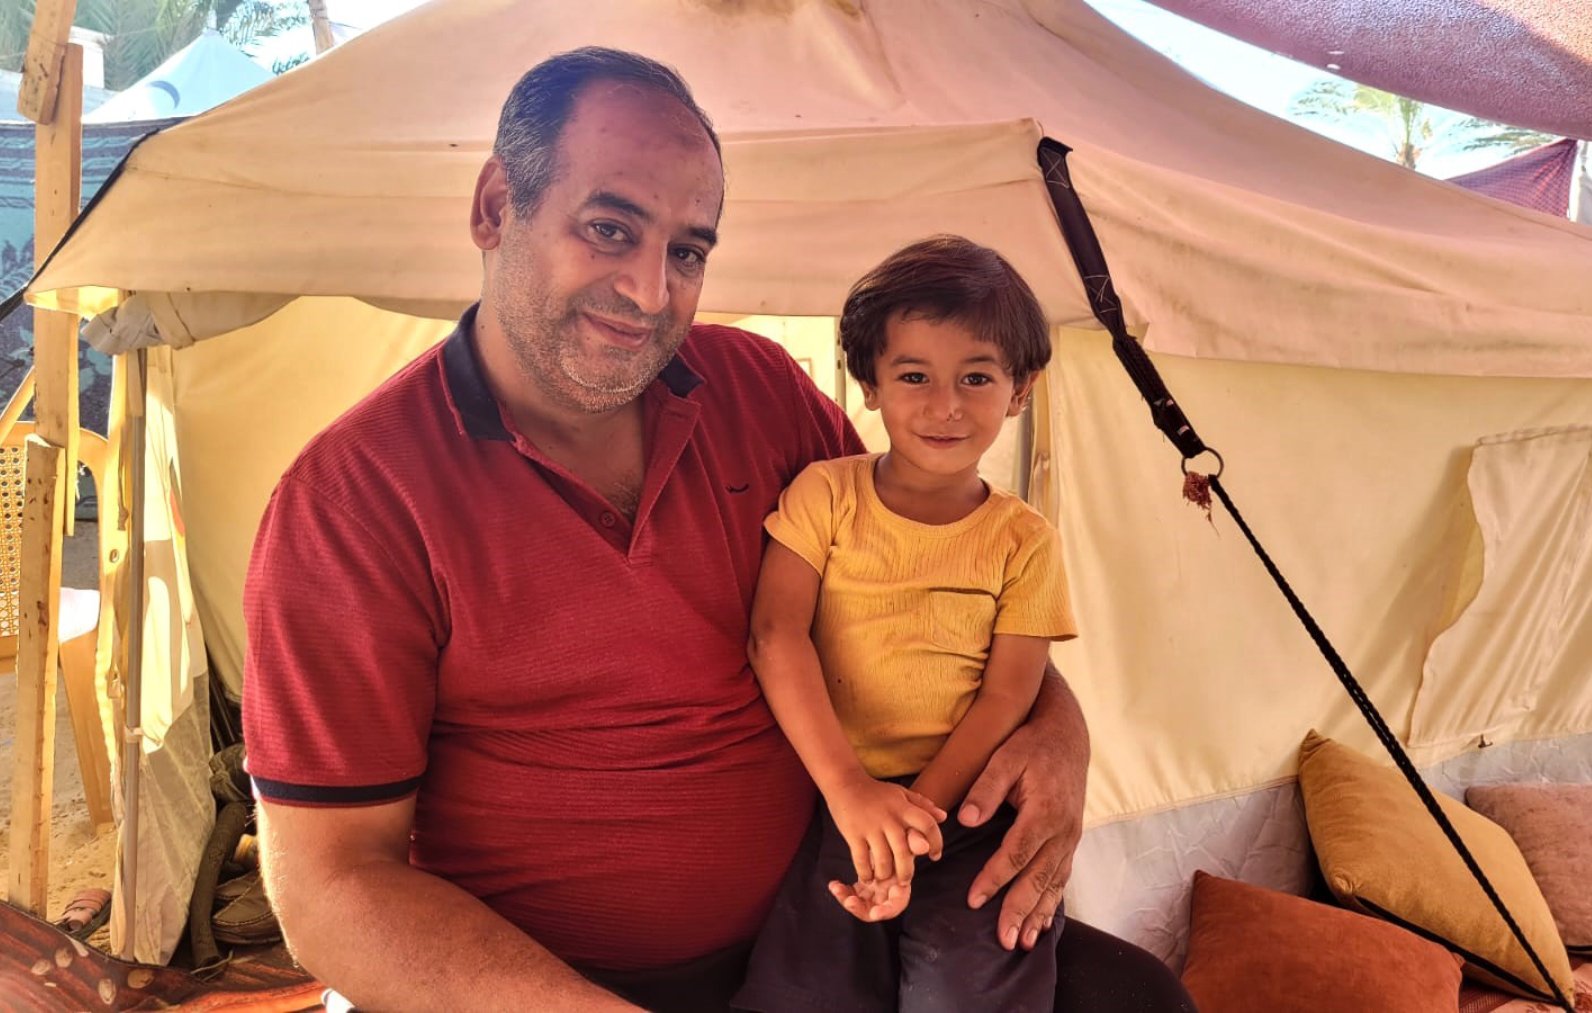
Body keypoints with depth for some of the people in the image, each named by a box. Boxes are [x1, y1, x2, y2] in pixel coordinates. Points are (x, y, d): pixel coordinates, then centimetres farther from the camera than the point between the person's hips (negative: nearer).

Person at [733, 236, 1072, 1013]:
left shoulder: (1023, 539, 6)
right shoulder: (825, 494, 4)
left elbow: (1006, 696, 0)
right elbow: (776, 636, -7)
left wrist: (919, 812, -14)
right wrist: (849, 788, -19)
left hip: (965, 805, 0)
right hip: (826, 797, 0)